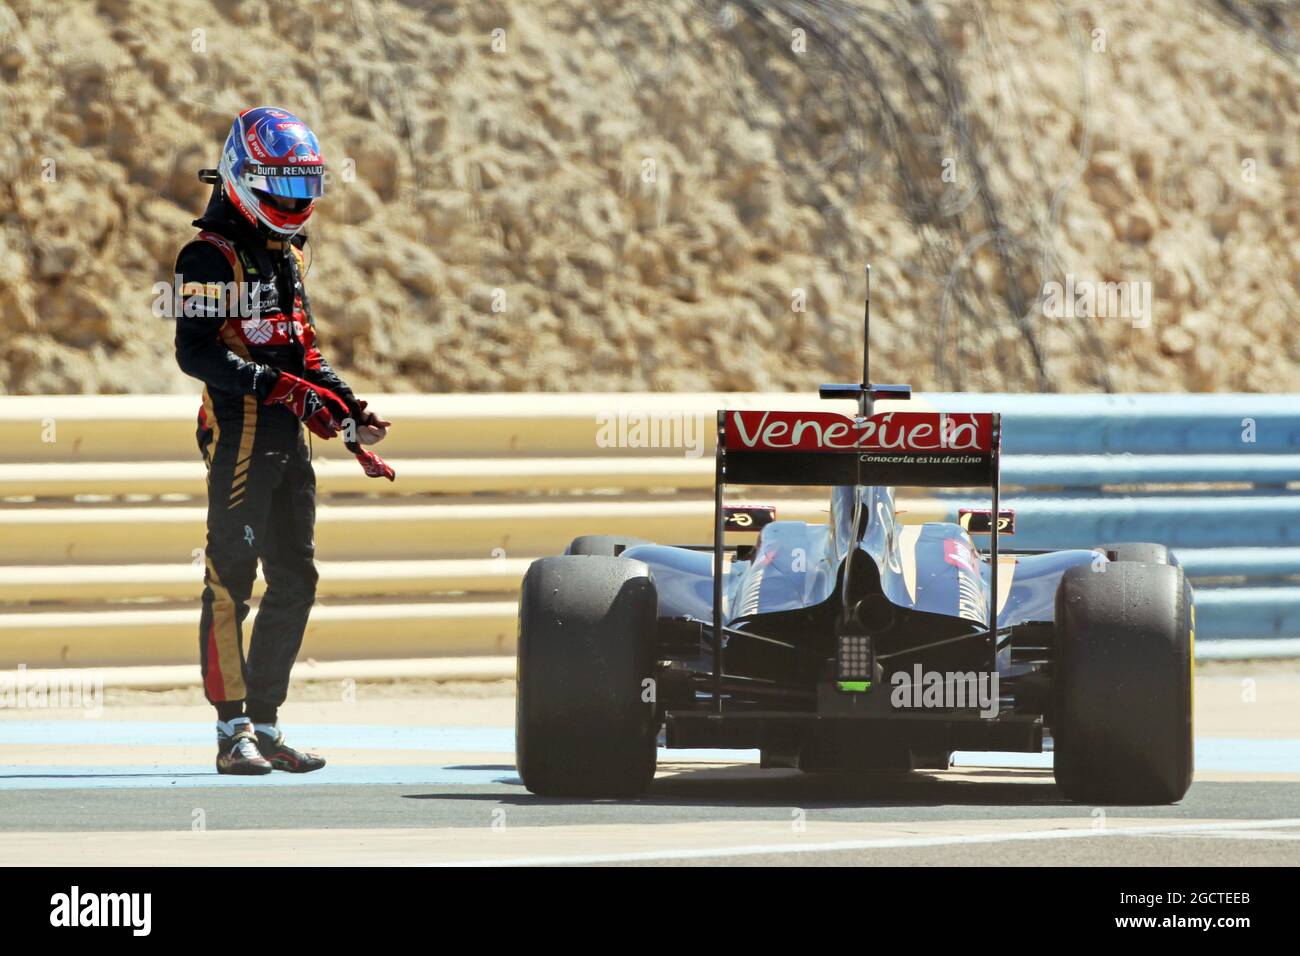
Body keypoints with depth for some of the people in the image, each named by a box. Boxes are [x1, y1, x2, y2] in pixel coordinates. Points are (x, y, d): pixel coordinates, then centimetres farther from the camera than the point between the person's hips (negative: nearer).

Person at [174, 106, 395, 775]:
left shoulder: (287, 255, 19)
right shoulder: (211, 256, -8)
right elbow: (196, 353, -18)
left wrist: (349, 410, 15)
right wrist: (277, 386, -26)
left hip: (288, 439, 9)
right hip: (238, 433, -9)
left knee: (295, 581, 9)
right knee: (230, 580, -8)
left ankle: (265, 724, 15)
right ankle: (232, 731, -8)